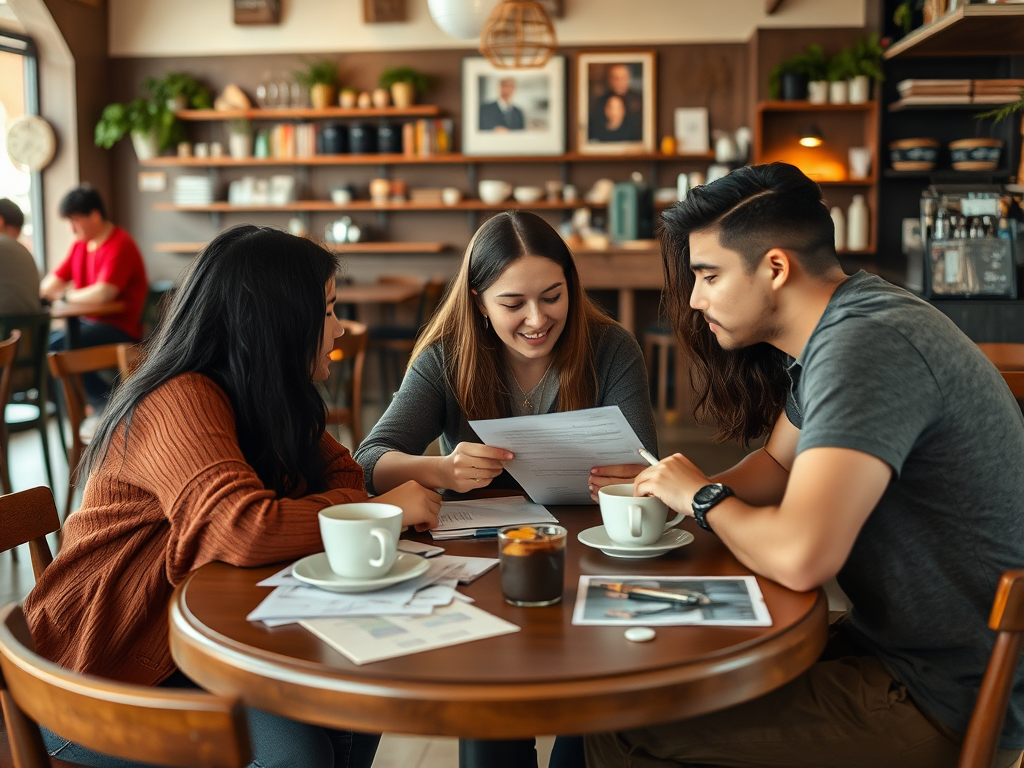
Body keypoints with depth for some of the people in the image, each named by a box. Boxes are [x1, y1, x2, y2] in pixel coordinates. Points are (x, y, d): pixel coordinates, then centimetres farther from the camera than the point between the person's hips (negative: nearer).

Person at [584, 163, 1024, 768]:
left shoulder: (863, 348, -26)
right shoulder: (829, 334, 7)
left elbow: (799, 556, -34)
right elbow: (779, 464, 20)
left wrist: (704, 497, -13)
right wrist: (666, 492, 0)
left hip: (949, 703, -9)